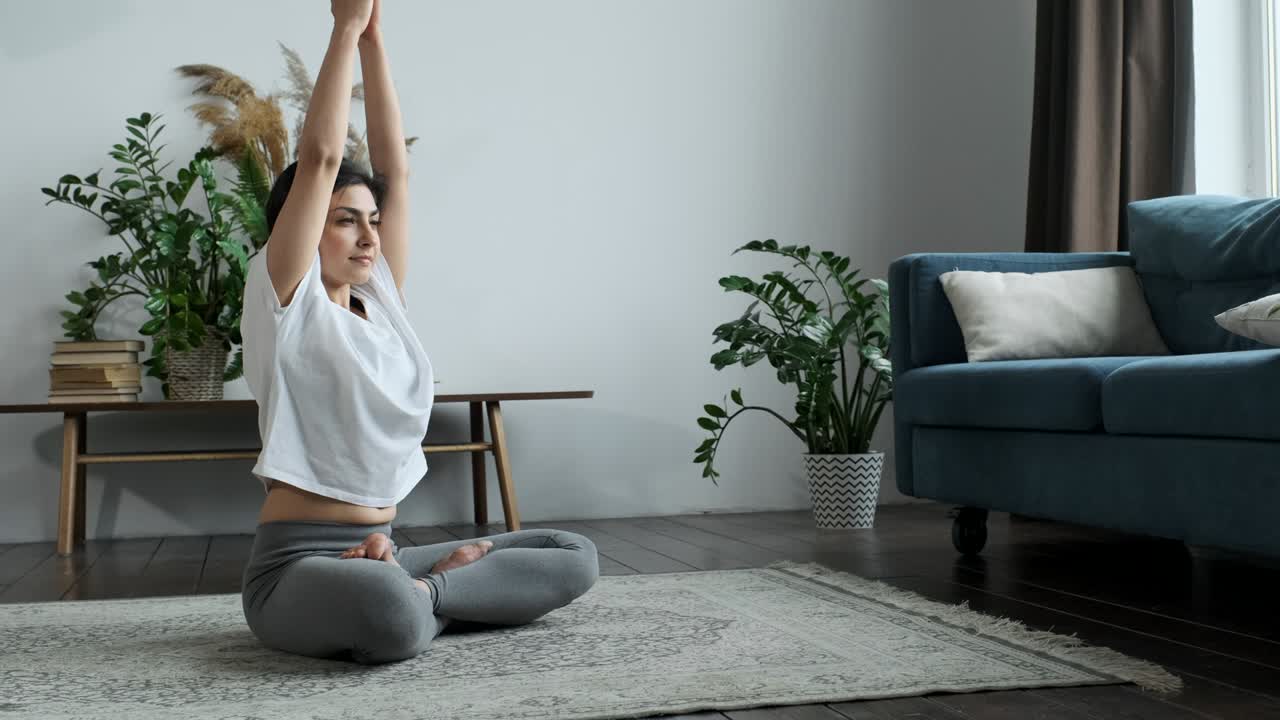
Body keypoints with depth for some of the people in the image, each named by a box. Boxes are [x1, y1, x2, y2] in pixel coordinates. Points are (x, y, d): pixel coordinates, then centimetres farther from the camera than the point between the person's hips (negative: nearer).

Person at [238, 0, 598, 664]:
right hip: (297, 564, -7)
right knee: (393, 615, -43)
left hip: (380, 554, 7)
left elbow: (395, 166, 8)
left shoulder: (381, 302, 13)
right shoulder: (285, 301, -4)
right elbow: (321, 157, -12)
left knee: (575, 557, -5)